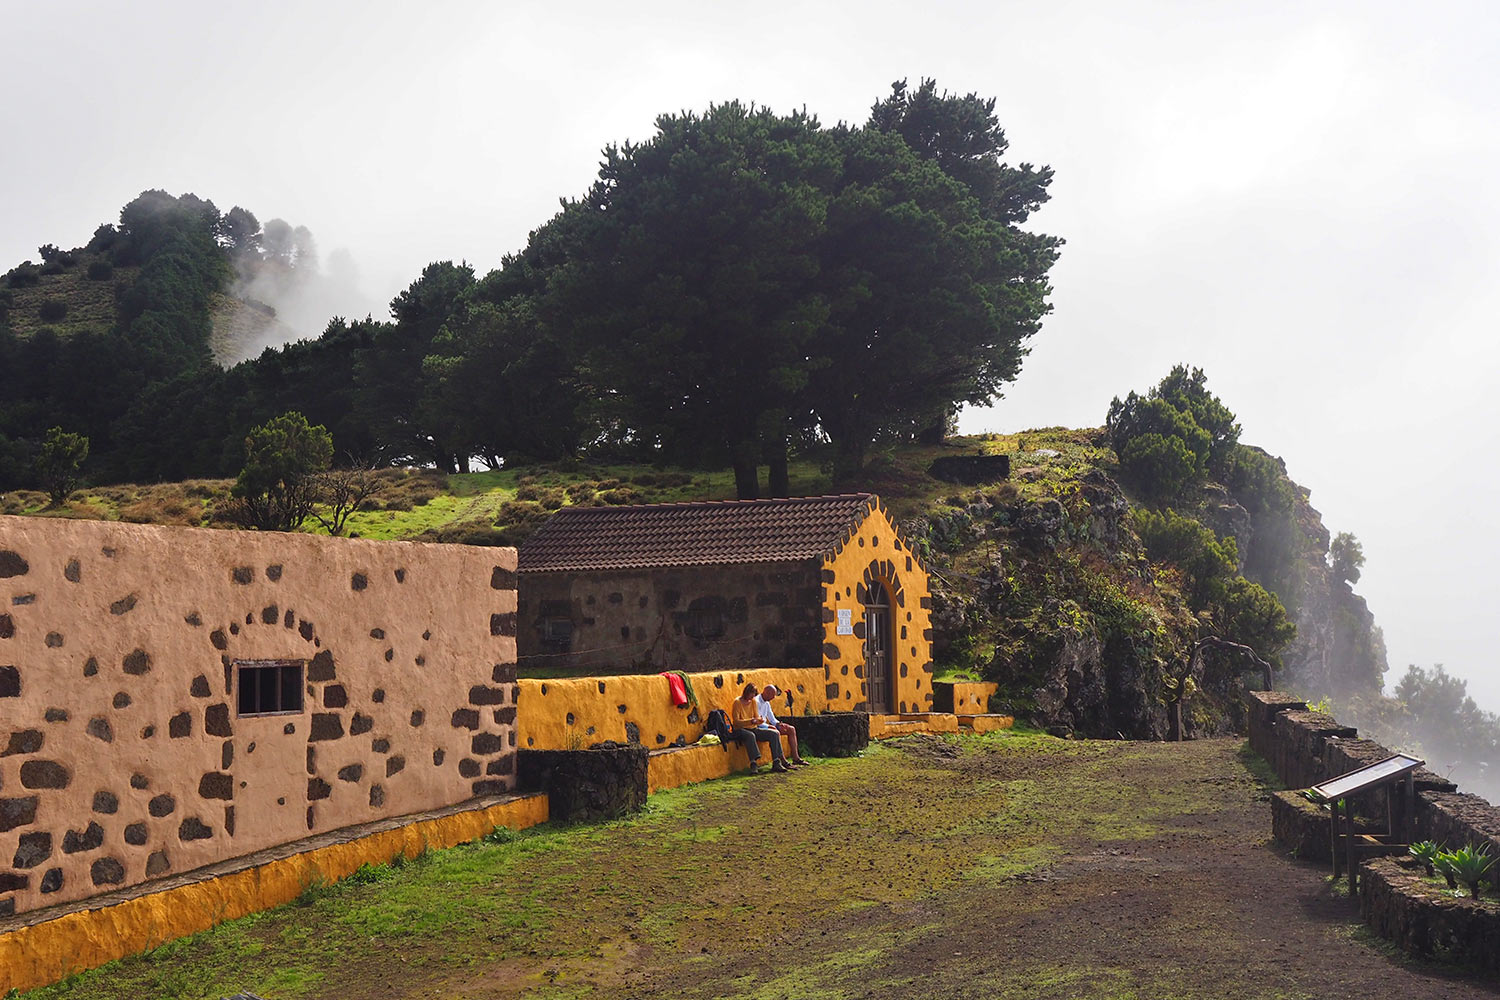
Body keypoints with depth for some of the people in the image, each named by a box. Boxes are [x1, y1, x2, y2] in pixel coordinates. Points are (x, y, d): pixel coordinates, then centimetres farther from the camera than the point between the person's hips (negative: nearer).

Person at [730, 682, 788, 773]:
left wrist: (758, 720, -14)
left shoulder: (753, 701, 10)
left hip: (753, 729, 7)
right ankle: (753, 764, -48)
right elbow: (736, 722, -16)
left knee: (774, 733, -14)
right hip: (740, 730, -6)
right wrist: (751, 721, -28)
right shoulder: (737, 702, -9)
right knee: (750, 735, -41)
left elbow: (756, 717, 11)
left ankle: (776, 763, -20)